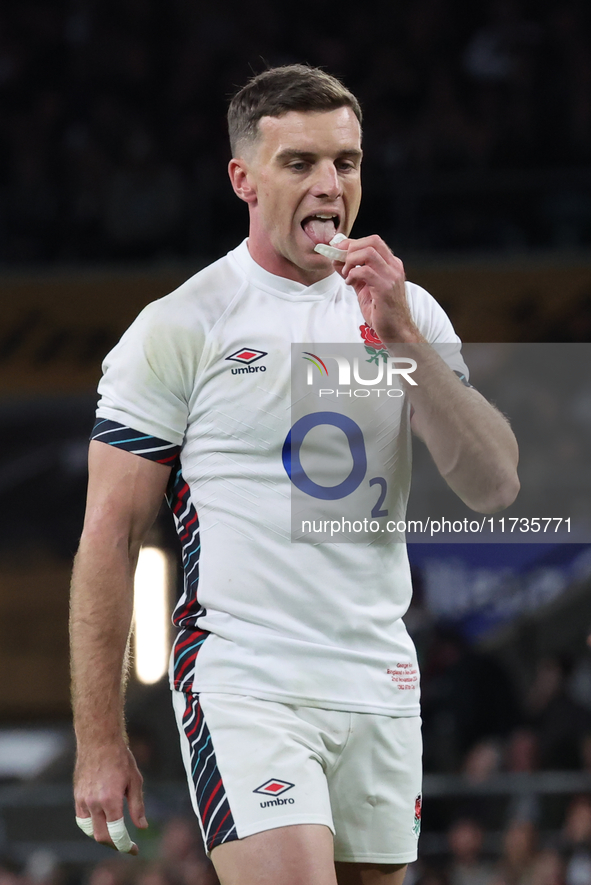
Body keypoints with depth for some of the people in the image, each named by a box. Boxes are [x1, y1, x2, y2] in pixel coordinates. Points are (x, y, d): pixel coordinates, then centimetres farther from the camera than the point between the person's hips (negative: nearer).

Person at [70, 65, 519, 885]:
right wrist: (100, 742, -7)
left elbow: (494, 486, 0)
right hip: (244, 686, -5)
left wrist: (402, 339, -11)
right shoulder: (179, 326, -3)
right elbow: (109, 539, -3)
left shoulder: (410, 314, 10)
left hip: (380, 689, 5)